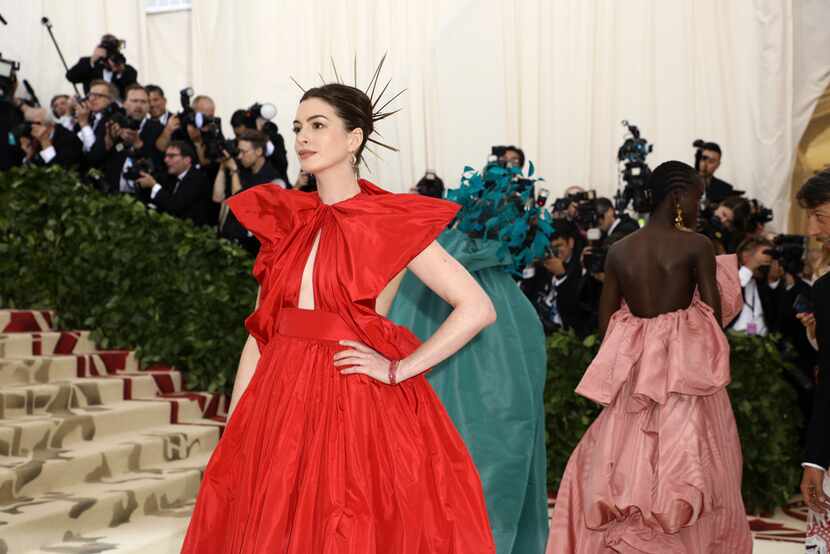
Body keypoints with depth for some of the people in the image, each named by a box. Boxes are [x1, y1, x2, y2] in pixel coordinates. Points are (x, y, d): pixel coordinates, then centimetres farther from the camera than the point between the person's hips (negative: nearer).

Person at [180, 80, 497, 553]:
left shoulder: (392, 223, -5)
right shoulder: (284, 221, 9)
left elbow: (478, 309, -9)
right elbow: (261, 331, 10)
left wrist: (399, 370, -11)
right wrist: (233, 429, 6)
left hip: (355, 405, -4)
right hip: (281, 406, 5)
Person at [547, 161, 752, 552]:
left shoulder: (619, 250, 4)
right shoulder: (696, 246, -8)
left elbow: (605, 321, 7)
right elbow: (715, 314, -8)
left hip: (633, 372, 4)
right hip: (686, 369, -4)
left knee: (629, 463, 12)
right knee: (688, 473, 3)